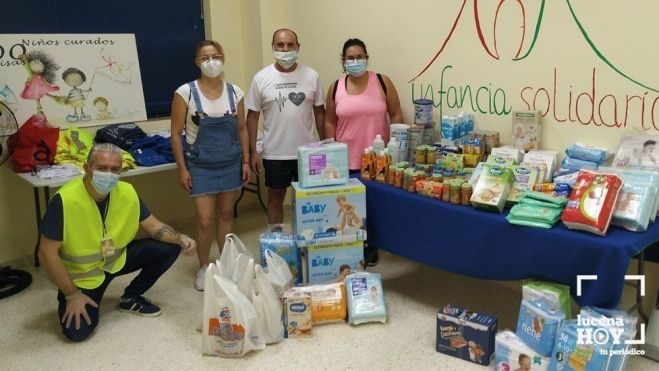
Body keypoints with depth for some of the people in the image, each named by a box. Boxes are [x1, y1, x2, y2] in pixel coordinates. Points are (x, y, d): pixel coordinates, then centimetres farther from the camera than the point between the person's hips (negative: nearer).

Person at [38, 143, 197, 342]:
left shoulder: (127, 192, -16)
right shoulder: (65, 200, -30)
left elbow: (154, 226, -6)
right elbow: (47, 253, -24)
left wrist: (180, 238, -27)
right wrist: (72, 294, -20)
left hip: (117, 257, 4)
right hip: (82, 273, -4)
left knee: (168, 248, -13)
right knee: (77, 331, -19)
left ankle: (131, 298, 9)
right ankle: (71, 301, 18)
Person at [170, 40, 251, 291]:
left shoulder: (234, 92, 0)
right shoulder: (186, 92, -10)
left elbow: (242, 129, 8)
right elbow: (176, 133, -7)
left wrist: (246, 161, 4)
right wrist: (182, 168, -9)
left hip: (230, 163, 3)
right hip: (200, 165, -3)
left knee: (226, 215, 13)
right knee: (205, 221, -2)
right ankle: (204, 268, 19)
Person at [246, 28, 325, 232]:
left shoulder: (311, 76, -1)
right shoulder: (261, 78, -4)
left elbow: (319, 111, 5)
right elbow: (252, 116, -1)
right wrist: (252, 152, -4)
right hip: (274, 153, -1)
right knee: (276, 198, 12)